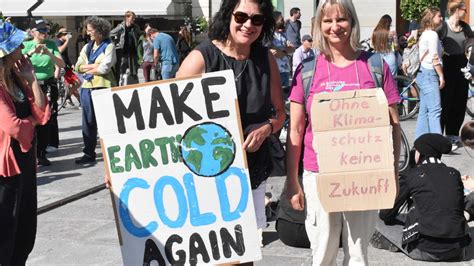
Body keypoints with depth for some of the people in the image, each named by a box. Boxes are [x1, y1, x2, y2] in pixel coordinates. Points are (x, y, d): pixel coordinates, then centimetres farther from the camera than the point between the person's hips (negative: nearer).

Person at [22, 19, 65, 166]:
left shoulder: (51, 44, 5)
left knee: (47, 120, 4)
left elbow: (61, 65, -2)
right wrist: (31, 53, -23)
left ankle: (42, 154, 16)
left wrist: (49, 54, -17)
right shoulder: (26, 45, 0)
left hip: (49, 86, 2)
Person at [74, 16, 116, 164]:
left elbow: (105, 68, -12)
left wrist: (88, 68, -1)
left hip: (104, 87, -6)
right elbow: (78, 67, 9)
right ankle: (89, 153, 14)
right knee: (88, 122, 7)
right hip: (87, 87, 6)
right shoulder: (87, 47, 17)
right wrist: (94, 65, -5)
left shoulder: (109, 46, -1)